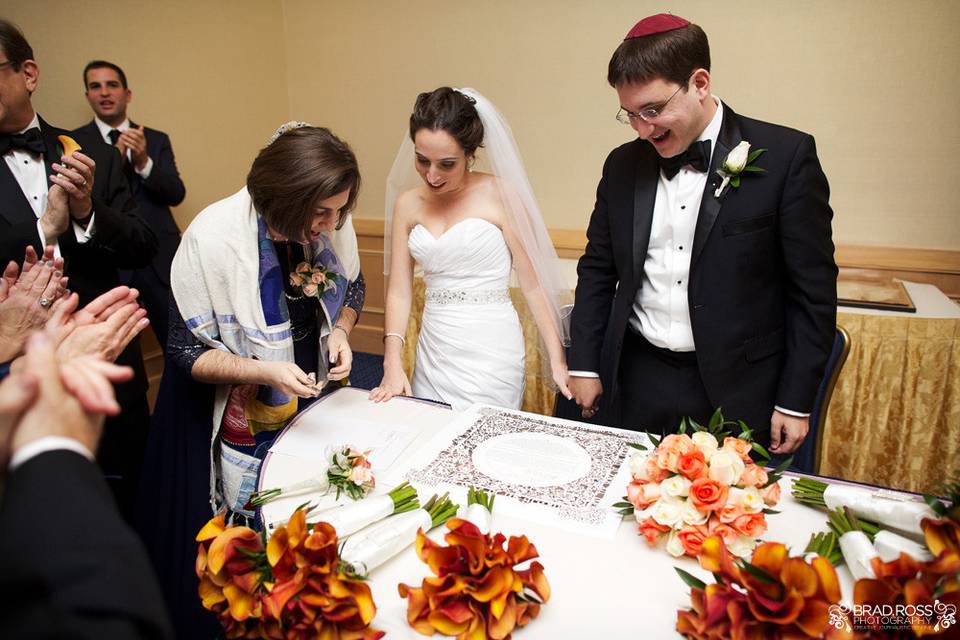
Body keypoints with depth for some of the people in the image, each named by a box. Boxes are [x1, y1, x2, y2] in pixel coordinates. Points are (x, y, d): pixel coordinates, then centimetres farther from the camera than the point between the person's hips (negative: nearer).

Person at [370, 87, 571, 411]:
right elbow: (399, 291, 2)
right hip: (433, 352, 4)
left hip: (491, 353, -4)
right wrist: (392, 365, -8)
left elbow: (534, 284, -7)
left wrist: (558, 361, -10)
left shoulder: (500, 195, -8)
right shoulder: (407, 204, 4)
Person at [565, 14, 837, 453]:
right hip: (634, 385, 3)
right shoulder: (622, 165, 4)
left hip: (736, 392, -3)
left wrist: (796, 401, -5)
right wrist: (584, 365, 7)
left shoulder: (785, 156, -8)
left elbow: (812, 289, -6)